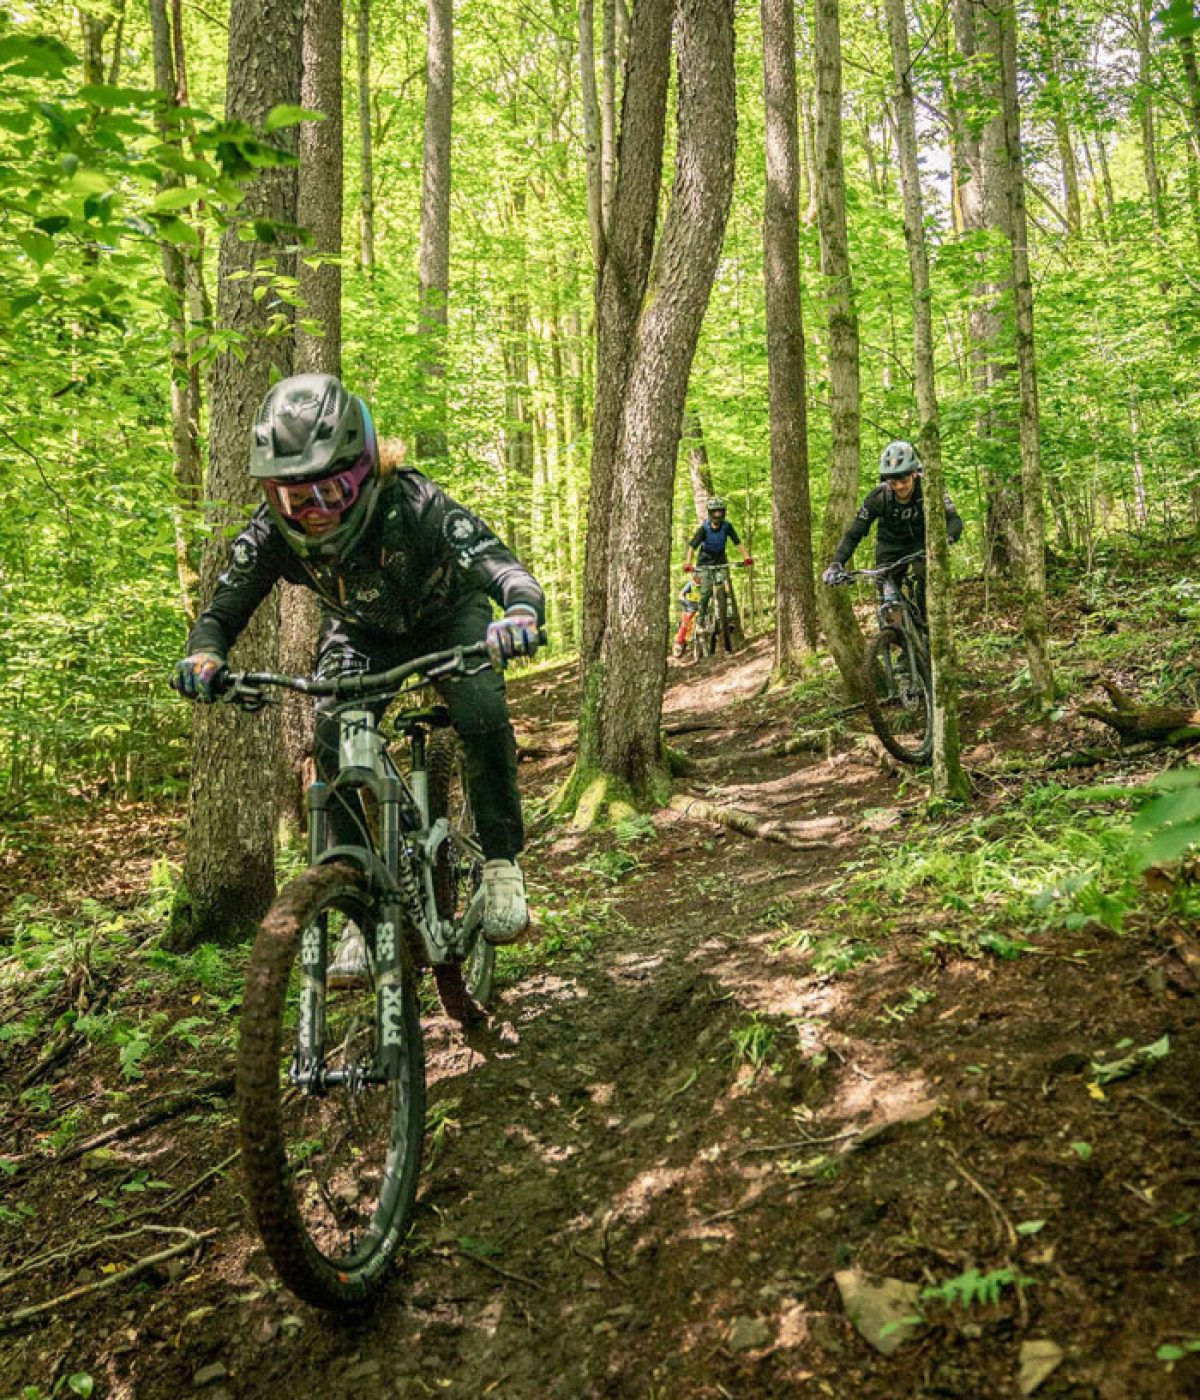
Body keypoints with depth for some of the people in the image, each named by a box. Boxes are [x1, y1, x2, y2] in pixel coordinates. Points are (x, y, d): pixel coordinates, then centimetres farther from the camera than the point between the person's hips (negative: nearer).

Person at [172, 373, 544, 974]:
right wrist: (203, 655, -42)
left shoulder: (414, 505, -39)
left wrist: (521, 614, -68)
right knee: (333, 741, -21)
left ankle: (501, 862, -5)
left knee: (482, 715, -29)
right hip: (361, 634, 3)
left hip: (447, 619, -2)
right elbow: (221, 614, -18)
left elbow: (510, 573, -44)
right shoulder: (271, 532, -28)